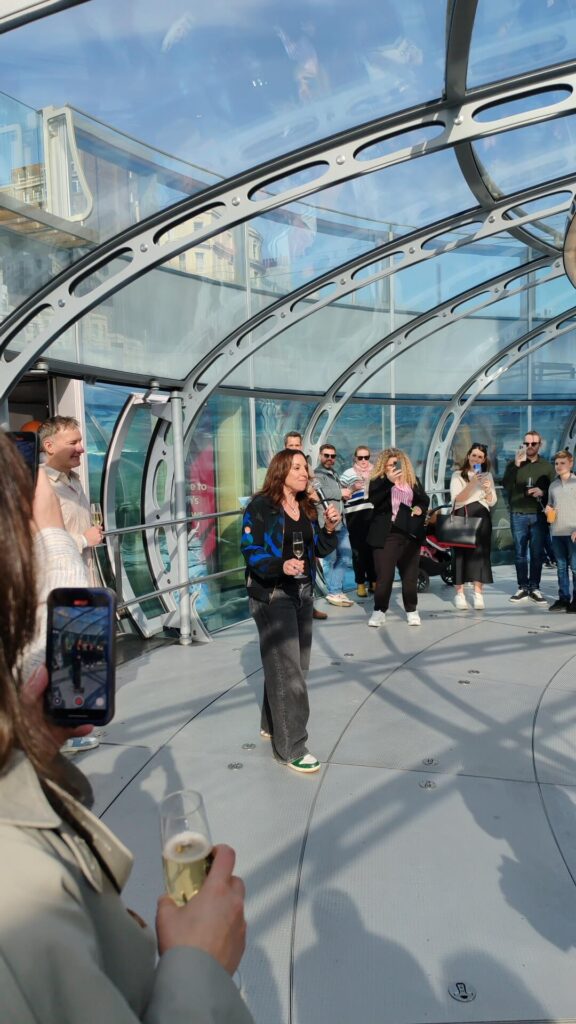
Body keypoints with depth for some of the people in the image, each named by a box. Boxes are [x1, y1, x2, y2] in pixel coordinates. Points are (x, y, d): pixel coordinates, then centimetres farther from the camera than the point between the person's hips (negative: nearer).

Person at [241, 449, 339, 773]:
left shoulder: (307, 507, 9)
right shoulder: (261, 506, -12)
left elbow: (319, 550, 10)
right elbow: (250, 550, -17)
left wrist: (330, 528, -8)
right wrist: (281, 566, -32)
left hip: (303, 593, 8)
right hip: (272, 595, -8)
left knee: (297, 664, 15)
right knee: (285, 668, -6)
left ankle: (272, 725, 33)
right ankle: (291, 747, 3)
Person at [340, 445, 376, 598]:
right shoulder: (348, 474, 5)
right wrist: (352, 488, -15)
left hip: (374, 515, 4)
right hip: (356, 516, -3)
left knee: (373, 549, 7)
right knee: (358, 550, -3)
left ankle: (373, 581, 17)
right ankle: (360, 584, 4)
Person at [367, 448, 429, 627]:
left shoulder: (413, 480, 10)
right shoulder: (378, 481, -2)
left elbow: (425, 500, 17)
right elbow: (373, 499, -20)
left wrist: (420, 508, -6)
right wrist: (389, 481, -30)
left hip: (410, 533, 3)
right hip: (386, 534, -3)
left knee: (410, 574, 10)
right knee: (384, 575, -2)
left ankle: (412, 611, 21)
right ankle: (379, 611, 8)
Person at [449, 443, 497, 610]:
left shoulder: (487, 475, 15)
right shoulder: (458, 475, 5)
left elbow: (492, 502, 11)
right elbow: (457, 499, -8)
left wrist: (488, 489, -9)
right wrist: (471, 484, -19)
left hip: (481, 517, 3)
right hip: (462, 517, -3)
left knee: (480, 553, -4)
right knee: (461, 552, -7)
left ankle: (478, 594, -1)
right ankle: (459, 594, -3)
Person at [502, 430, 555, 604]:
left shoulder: (547, 466, 10)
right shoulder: (514, 464, 6)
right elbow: (506, 486, -9)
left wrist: (543, 492, -10)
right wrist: (516, 465, -19)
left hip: (539, 515, 0)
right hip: (518, 514, 0)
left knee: (537, 553, 1)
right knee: (520, 552, 1)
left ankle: (535, 588, 7)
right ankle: (523, 588, 7)